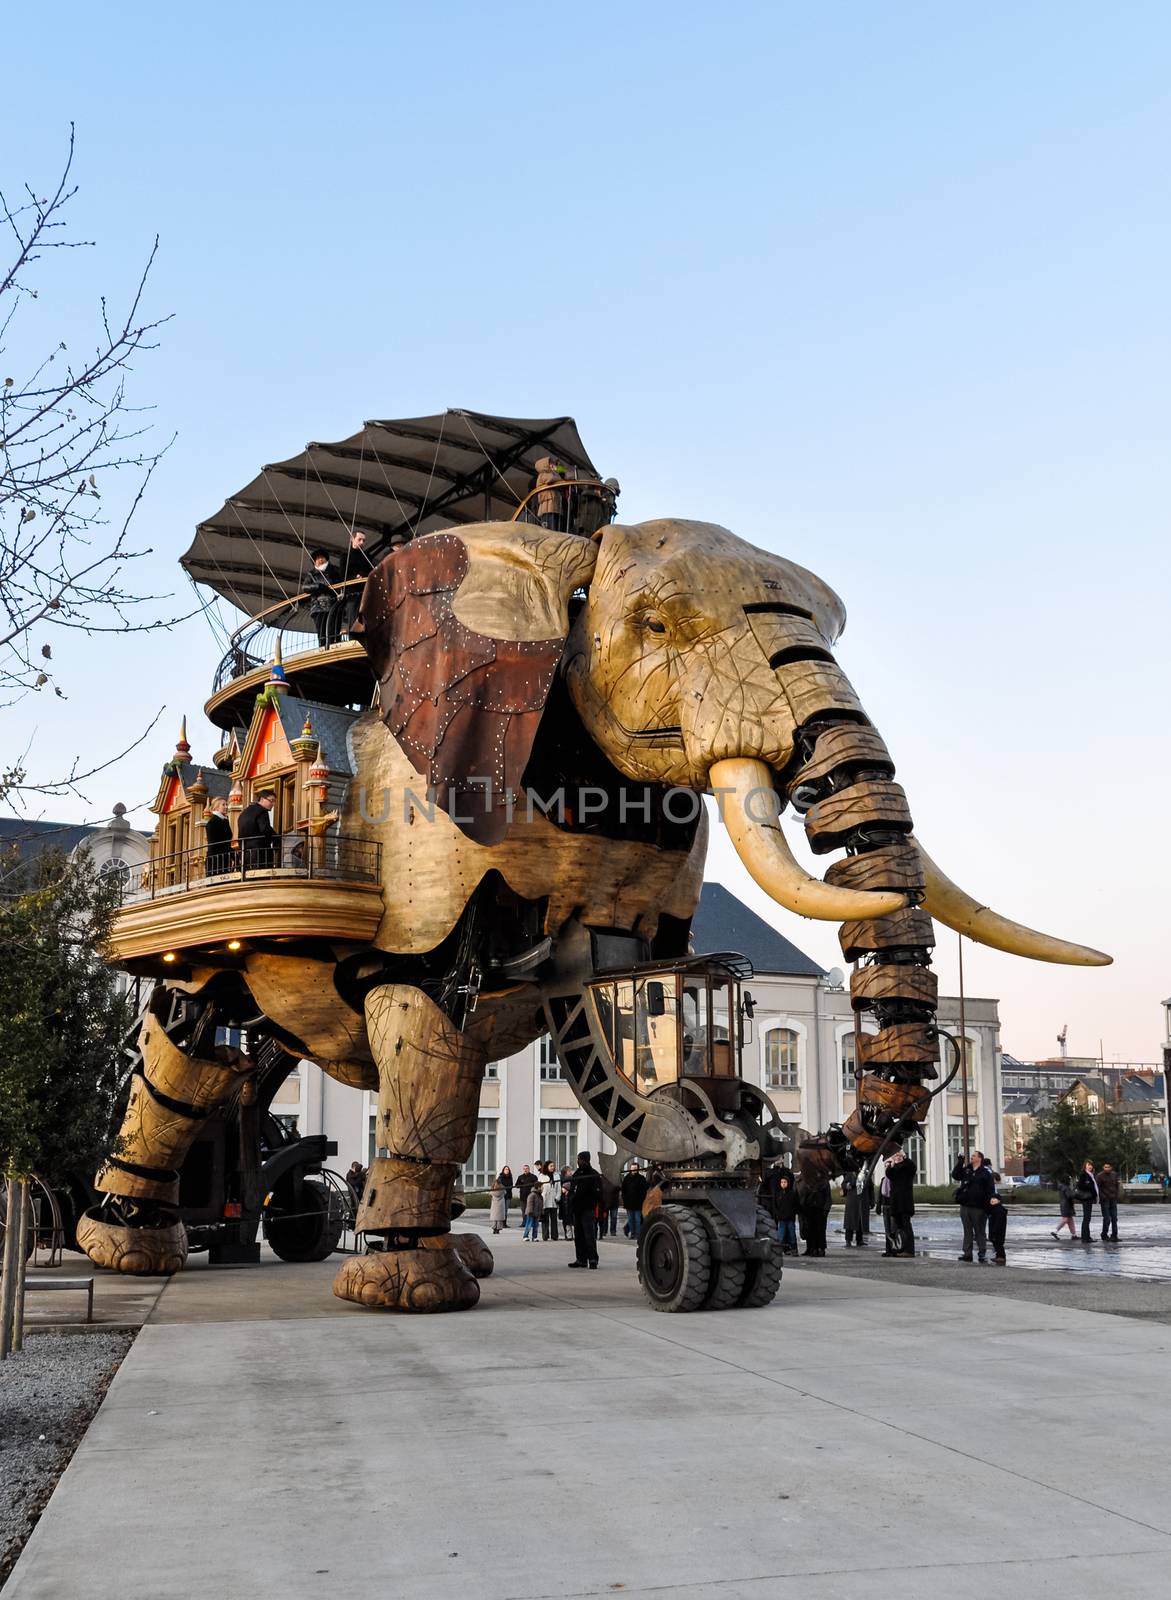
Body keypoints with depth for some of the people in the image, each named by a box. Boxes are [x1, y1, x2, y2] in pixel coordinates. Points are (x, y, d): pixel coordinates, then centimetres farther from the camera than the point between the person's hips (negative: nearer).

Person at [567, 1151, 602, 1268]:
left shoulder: (593, 1175, -4)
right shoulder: (576, 1174, 17)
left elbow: (597, 1194, -9)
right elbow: (571, 1192, 22)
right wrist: (570, 1208, 15)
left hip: (588, 1209, -7)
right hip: (577, 1209, 7)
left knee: (590, 1235, -11)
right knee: (578, 1236, 9)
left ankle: (593, 1259, -9)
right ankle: (581, 1259, 15)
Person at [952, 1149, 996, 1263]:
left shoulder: (985, 1173, -2)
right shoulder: (966, 1170, 13)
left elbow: (991, 1189, -5)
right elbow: (955, 1176, 2)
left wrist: (991, 1199, -16)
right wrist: (960, 1163, -3)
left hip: (979, 1207, -5)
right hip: (965, 1206, 5)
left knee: (980, 1231, 2)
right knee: (967, 1231, 9)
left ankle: (982, 1253, 9)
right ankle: (967, 1253, 12)